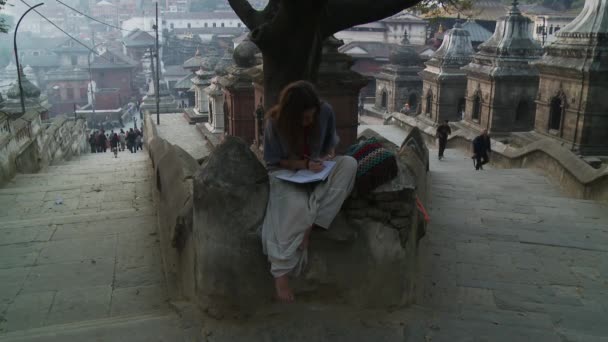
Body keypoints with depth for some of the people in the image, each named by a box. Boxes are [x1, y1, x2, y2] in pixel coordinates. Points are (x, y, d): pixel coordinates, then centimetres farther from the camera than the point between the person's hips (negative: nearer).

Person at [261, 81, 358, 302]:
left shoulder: (326, 112, -11)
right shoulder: (275, 122, -18)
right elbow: (274, 161, -9)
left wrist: (328, 156, -16)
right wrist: (305, 164, -24)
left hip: (317, 170, 4)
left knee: (349, 164, -26)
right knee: (296, 206, -37)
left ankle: (311, 225, -29)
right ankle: (281, 273, -26)